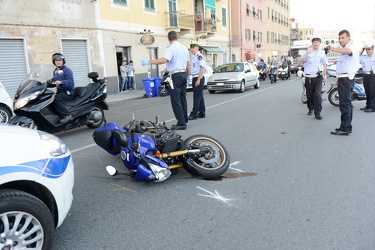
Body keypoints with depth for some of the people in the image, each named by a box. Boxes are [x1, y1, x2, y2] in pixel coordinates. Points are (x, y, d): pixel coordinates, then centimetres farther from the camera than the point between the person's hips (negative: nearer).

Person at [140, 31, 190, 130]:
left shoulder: (171, 48, -11)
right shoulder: (184, 48, 13)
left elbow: (164, 60, -28)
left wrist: (148, 62, -27)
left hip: (176, 75, -8)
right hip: (184, 74, 8)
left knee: (176, 100, -4)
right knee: (183, 99, 14)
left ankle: (181, 123, -5)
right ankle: (184, 120, 20)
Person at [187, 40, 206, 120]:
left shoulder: (199, 56, -11)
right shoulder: (194, 57, 18)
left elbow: (202, 68, -18)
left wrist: (198, 80, -22)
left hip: (199, 78, -10)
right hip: (194, 78, 10)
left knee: (197, 96, -8)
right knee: (200, 96, 12)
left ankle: (194, 114, -7)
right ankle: (202, 113, 19)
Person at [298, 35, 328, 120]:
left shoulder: (322, 53, 8)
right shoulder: (308, 52, -1)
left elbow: (324, 64, 18)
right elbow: (300, 60, -18)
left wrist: (325, 76, 19)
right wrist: (308, 52, -29)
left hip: (318, 77, 0)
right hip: (308, 77, 0)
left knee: (318, 95, -9)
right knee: (309, 95, 11)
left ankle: (317, 113, -8)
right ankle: (310, 109, 32)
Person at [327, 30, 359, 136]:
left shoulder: (351, 47, -10)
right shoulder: (344, 50, 23)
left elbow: (348, 51, -37)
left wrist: (334, 49, -55)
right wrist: (338, 78, 25)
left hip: (346, 79, -11)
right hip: (343, 79, 11)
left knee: (345, 104, -13)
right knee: (347, 103, 14)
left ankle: (344, 128, -12)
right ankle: (347, 127, 22)